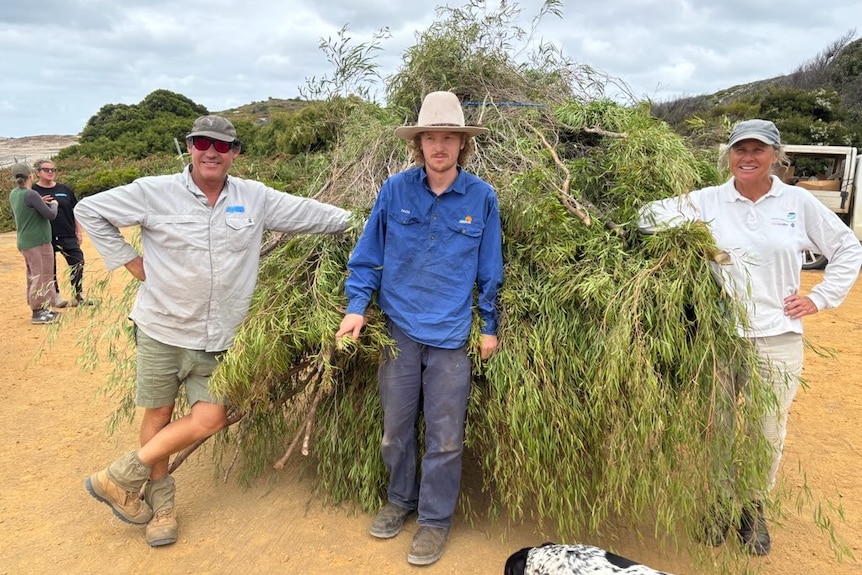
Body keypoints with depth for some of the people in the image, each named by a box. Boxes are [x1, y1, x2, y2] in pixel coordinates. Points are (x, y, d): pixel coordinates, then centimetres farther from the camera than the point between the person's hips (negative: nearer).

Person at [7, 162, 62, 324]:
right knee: (42, 276, -3)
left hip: (25, 242, 9)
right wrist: (53, 205, 4)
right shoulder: (30, 194, -18)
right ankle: (38, 313, -1)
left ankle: (40, 309, 23)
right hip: (38, 242, -9)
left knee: (34, 276, 15)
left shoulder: (14, 194, 8)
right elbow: (51, 215, -17)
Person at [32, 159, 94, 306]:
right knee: (50, 267, 7)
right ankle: (55, 295, 21)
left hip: (68, 235, 3)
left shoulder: (65, 189, 7)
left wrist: (78, 232, 7)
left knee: (78, 263, -1)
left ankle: (78, 295, 10)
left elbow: (75, 211, 11)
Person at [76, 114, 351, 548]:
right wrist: (129, 261, -1)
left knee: (210, 418, -5)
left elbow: (315, 215, 7)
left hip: (218, 336, 2)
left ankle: (119, 479, 16)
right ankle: (161, 502, 32)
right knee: (158, 415, 10)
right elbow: (88, 210, 4)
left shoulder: (255, 198, 1)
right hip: (161, 328, -2)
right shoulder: (154, 192, -6)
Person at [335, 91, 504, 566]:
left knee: (445, 437, 7)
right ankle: (400, 499, 39)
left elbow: (490, 272, 3)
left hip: (451, 335, -1)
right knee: (396, 426, 15)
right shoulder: (395, 189, -3)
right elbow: (368, 254, 4)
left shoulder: (481, 198, -4)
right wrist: (356, 305, -4)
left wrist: (490, 326, 5)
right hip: (399, 328, 1)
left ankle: (435, 520, 27)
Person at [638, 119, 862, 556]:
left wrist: (820, 298, 4)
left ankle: (754, 508, 35)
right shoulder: (708, 201, -1)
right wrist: (685, 221, -21)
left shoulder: (798, 202, 2)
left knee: (768, 433, 11)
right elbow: (647, 218, -6)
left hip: (778, 338, 1)